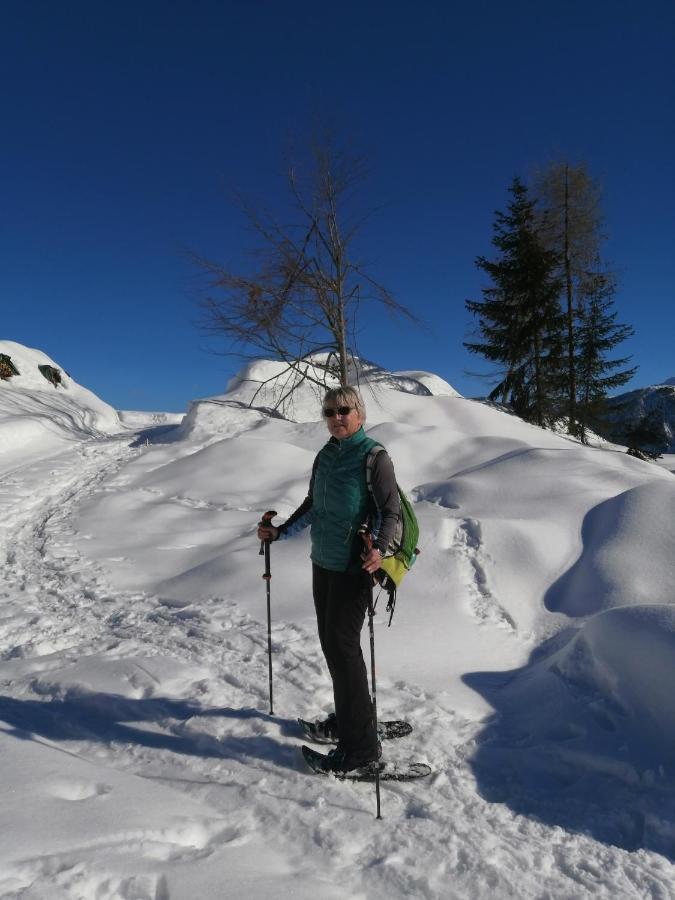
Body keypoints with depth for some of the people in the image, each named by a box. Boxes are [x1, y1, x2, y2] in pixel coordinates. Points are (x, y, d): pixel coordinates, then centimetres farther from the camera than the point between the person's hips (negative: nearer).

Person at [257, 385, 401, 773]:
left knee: (342, 645, -5)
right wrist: (280, 531, 15)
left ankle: (362, 744, 8)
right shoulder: (325, 456, 8)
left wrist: (380, 549, -32)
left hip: (354, 566, -7)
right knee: (331, 641, 16)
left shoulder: (374, 456, -13)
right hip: (323, 562, 8)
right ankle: (350, 715, 36)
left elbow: (392, 510, -16)